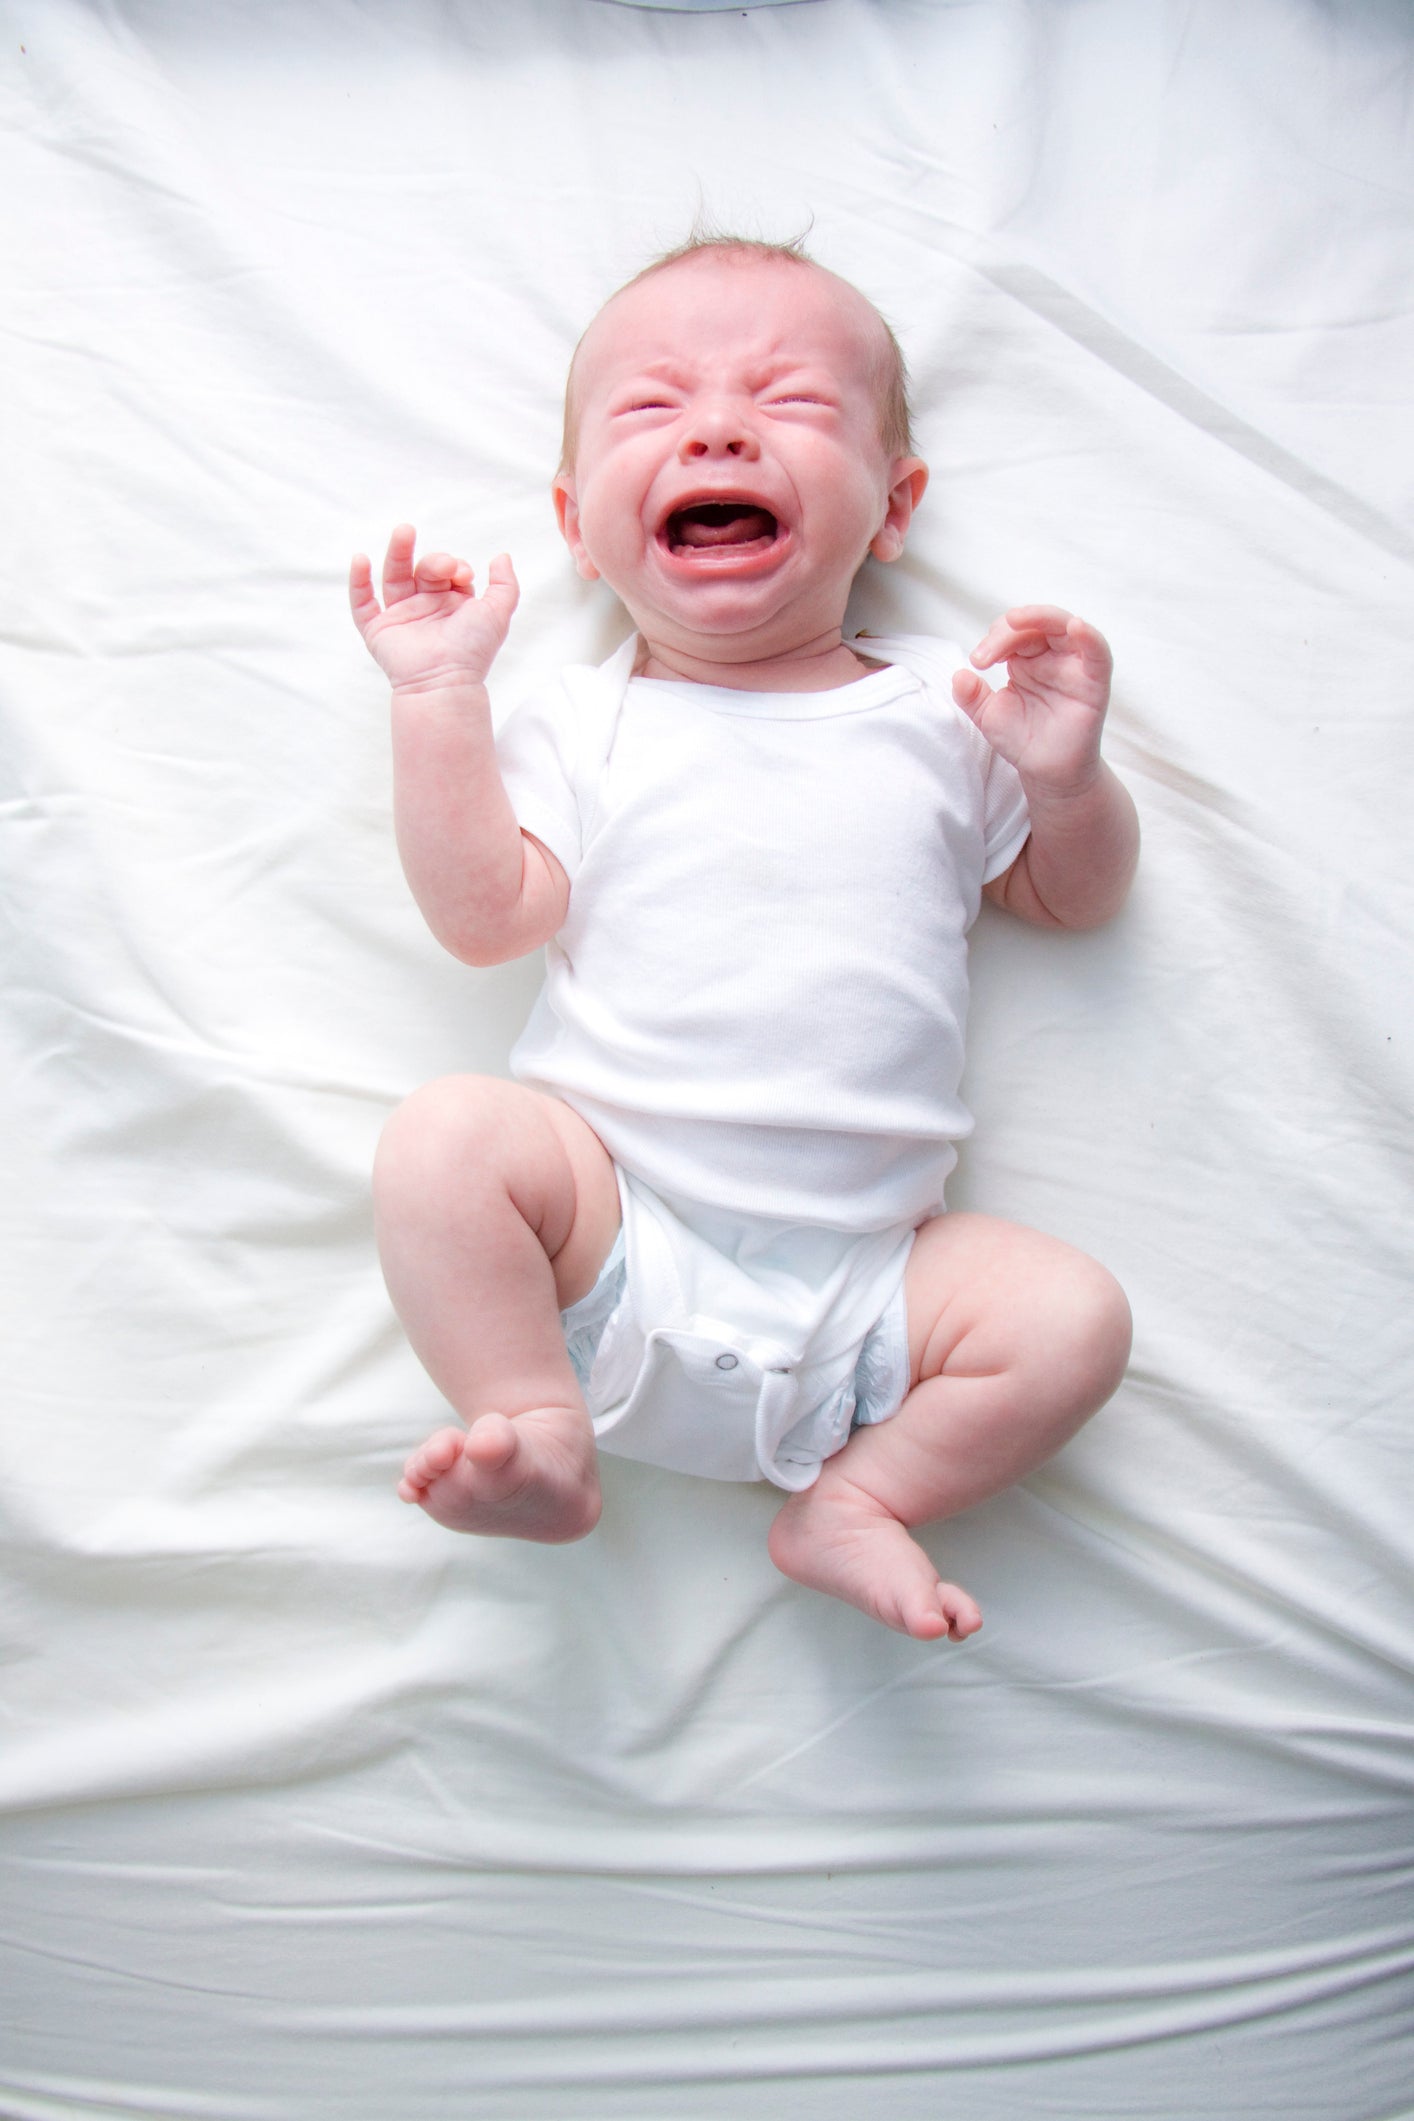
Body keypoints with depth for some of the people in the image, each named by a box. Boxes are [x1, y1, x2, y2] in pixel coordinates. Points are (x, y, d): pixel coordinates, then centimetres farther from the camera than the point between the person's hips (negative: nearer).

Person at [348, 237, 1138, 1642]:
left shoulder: (939, 712, 11)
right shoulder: (587, 729, 8)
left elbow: (1071, 898, 17)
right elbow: (484, 916, -4)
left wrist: (1066, 776, -4)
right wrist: (440, 697, -5)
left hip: (857, 1273, 2)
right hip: (609, 1231, -1)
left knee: (1072, 1317, -14)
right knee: (446, 1137, -26)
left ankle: (856, 1497, 0)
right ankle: (540, 1436, -14)